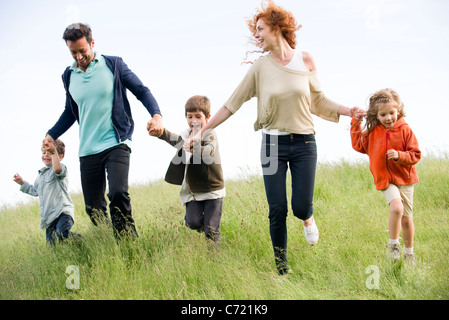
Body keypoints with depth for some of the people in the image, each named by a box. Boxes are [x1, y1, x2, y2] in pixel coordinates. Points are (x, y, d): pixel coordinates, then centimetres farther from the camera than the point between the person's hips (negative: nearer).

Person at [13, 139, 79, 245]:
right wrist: (23, 183, 36)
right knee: (51, 244, -1)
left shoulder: (61, 167, -2)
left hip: (63, 211, -8)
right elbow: (35, 191, 40)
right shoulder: (41, 175, 25)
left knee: (61, 233, -35)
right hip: (49, 216, 8)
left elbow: (57, 169, -30)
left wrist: (54, 152, -39)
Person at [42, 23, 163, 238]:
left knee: (118, 193, -26)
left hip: (116, 144, -4)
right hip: (87, 151, 4)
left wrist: (156, 115, -16)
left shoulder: (113, 65, 1)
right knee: (93, 208, 4)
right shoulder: (69, 76, 12)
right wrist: (51, 135, 16)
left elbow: (141, 91, 1)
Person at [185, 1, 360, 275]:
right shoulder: (260, 67, -1)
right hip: (273, 144, 0)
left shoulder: (305, 60, 0)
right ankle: (281, 267, 13)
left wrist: (347, 111, -5)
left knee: (301, 206, -4)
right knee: (278, 211, -3)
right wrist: (202, 131, 1)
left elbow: (318, 101, 9)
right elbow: (233, 103, 2)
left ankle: (308, 218, 35)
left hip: (304, 142, 0)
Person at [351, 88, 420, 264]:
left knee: (406, 218, 7)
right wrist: (356, 124, 8)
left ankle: (409, 252, 28)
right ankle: (393, 244, -7)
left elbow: (415, 155, -5)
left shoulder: (405, 130, -6)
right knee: (396, 208, -26)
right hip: (385, 180, 0)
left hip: (404, 178, 0)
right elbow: (358, 145, 17)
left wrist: (399, 156, -22)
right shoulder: (373, 132, 1)